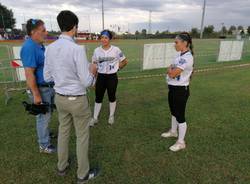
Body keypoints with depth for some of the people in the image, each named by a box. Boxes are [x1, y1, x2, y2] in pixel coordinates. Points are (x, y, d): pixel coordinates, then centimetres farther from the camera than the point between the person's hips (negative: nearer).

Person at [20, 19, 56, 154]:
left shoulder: (40, 45, 8)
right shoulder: (29, 47, -21)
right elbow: (29, 73, -24)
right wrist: (36, 95, -23)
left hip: (49, 87, 9)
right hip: (40, 89, -9)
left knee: (47, 114, 23)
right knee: (43, 116, 5)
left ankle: (44, 133, 45)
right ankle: (44, 145, 23)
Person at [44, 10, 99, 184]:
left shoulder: (50, 48, -2)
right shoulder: (77, 49, -23)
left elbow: (47, 77, 5)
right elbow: (86, 82, -21)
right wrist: (92, 71, -1)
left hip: (60, 97, 7)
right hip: (77, 100, -6)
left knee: (63, 132, 23)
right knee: (82, 136, 11)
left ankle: (62, 166, 43)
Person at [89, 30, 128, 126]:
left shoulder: (116, 50, -7)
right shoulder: (97, 50, 0)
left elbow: (124, 61, 4)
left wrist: (117, 67, 0)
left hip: (112, 77, -2)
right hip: (100, 77, 2)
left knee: (112, 97, 11)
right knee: (98, 97, 9)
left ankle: (111, 116, 32)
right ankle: (95, 118, 25)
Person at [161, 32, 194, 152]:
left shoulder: (187, 57, -23)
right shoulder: (180, 55, 8)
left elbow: (172, 74, -25)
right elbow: (171, 70, 14)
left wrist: (170, 70, -6)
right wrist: (171, 70, -6)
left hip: (181, 90, -10)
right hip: (173, 88, 10)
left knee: (180, 115, 3)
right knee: (174, 111, 24)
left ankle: (180, 142, 19)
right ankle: (173, 131, 45)